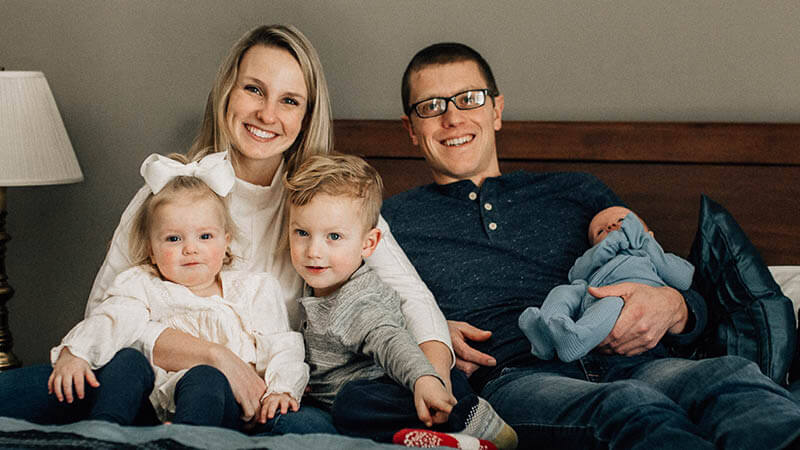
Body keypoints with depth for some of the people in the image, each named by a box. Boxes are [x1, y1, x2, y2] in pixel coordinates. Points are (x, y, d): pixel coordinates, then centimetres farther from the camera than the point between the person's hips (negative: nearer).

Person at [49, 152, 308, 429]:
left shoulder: (253, 290, 19)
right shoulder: (144, 287, 17)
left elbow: (280, 346, 11)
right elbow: (112, 319, -3)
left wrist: (281, 390, -10)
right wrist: (74, 351, -24)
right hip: (156, 406, 1)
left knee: (203, 377, -35)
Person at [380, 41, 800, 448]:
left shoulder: (576, 193, 30)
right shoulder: (387, 221, 24)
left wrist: (671, 308, -1)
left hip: (627, 363, 3)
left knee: (734, 377, -33)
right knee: (627, 406, -40)